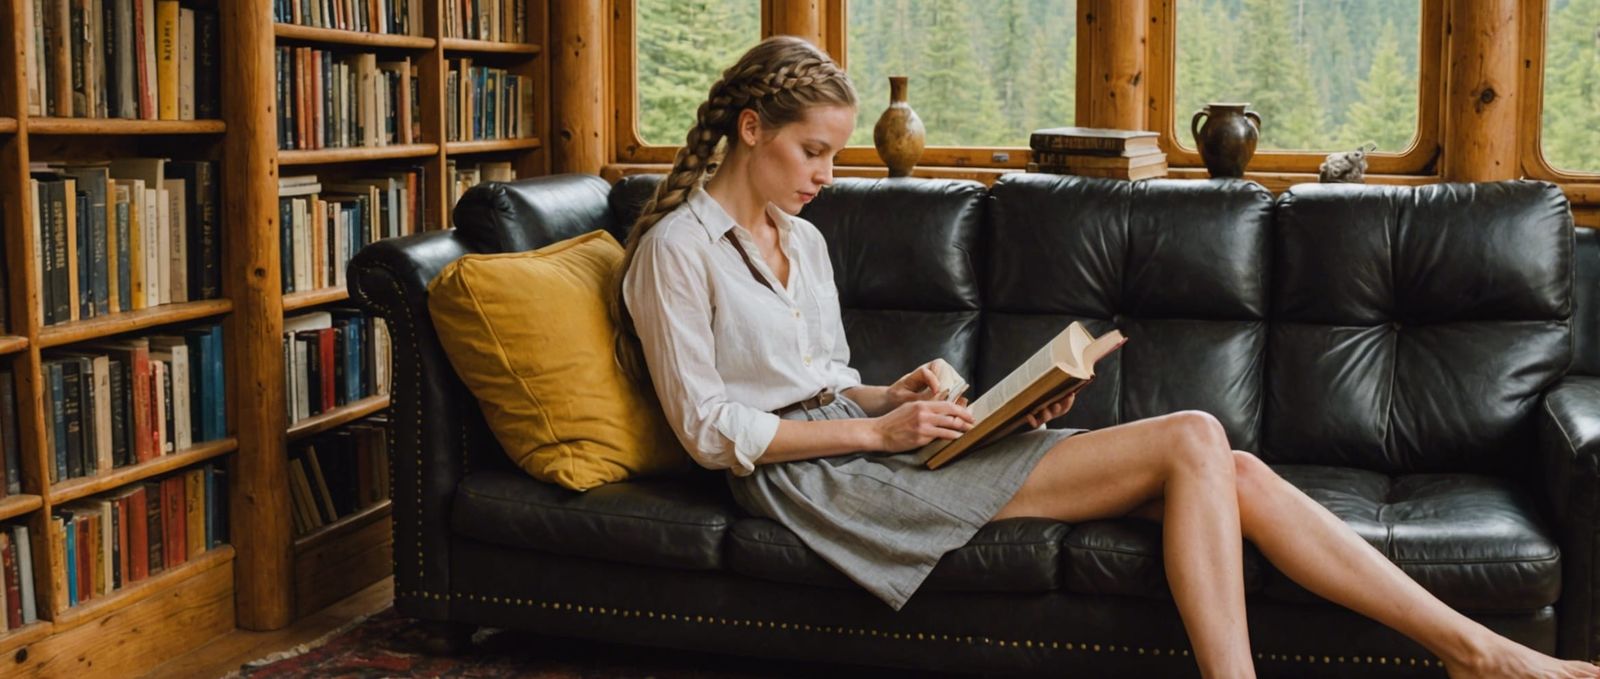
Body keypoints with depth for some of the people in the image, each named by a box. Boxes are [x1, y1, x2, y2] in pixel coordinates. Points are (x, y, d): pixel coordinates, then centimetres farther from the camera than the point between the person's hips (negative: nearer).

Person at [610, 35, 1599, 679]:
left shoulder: (804, 240, 21)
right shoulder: (676, 250, -4)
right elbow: (709, 428, -10)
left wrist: (895, 395, 2)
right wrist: (877, 426, -14)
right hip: (813, 477, -8)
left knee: (1238, 474, -7)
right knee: (1193, 440, -19)